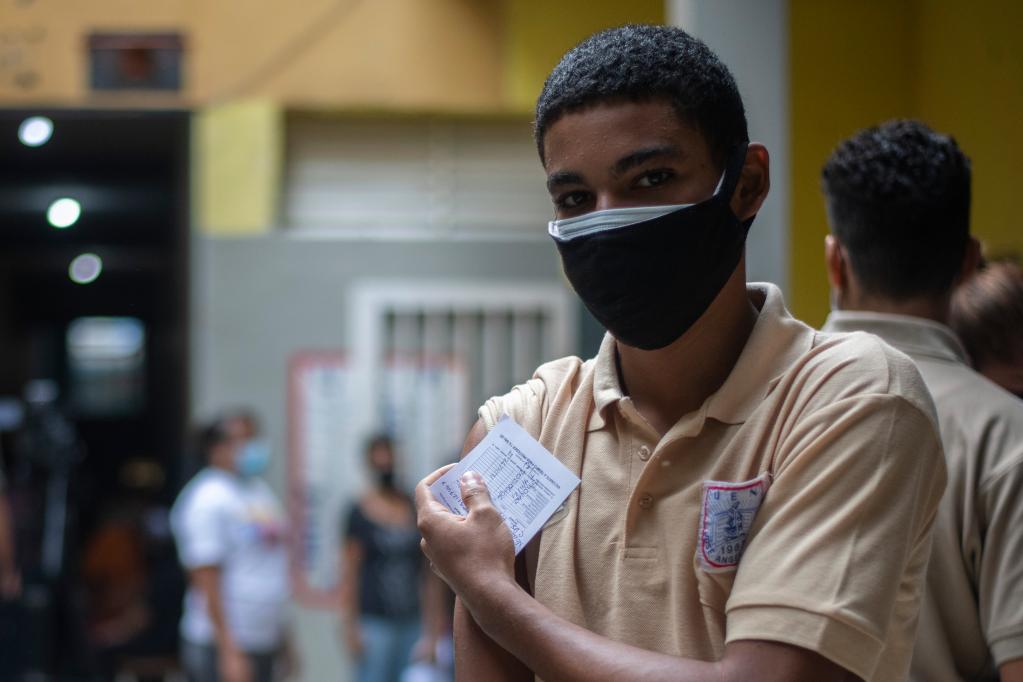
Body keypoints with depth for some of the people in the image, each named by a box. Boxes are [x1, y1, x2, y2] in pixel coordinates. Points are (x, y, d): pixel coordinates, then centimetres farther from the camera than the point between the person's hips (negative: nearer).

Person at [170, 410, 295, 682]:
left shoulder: (260, 491, 14)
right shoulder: (208, 500, -14)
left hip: (263, 643, 9)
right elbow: (206, 581, -19)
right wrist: (229, 651, -22)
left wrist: (282, 639, 21)